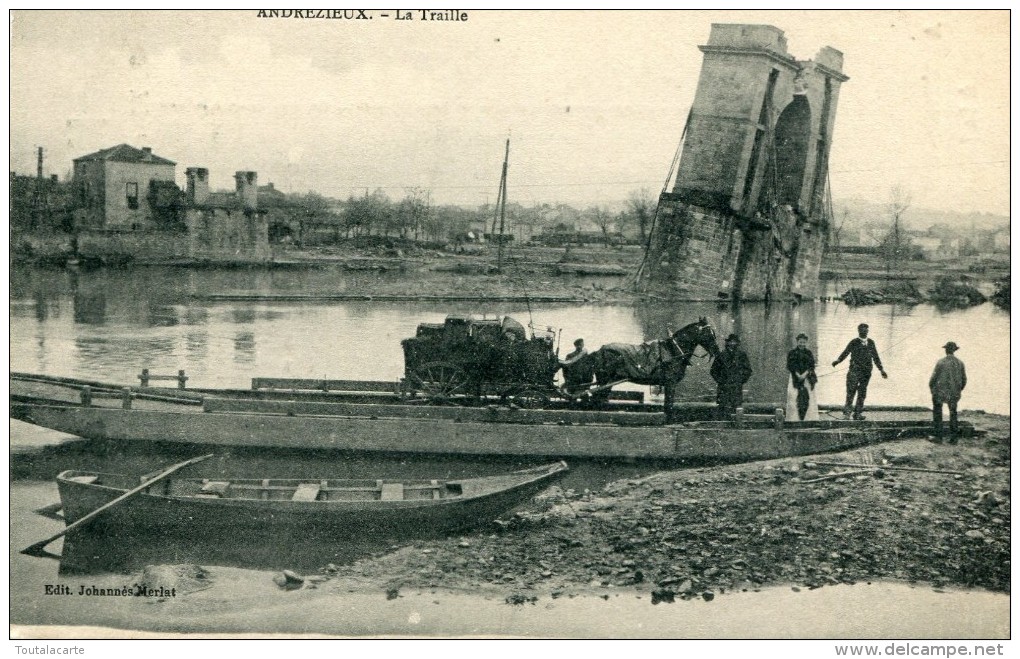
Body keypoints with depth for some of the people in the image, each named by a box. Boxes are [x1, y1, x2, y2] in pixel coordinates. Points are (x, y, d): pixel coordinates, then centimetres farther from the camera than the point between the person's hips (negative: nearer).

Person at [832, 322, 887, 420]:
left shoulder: (871, 343, 14)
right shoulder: (854, 343, 3)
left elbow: (876, 357, 20)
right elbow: (845, 353, -2)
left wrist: (881, 369, 17)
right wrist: (838, 360, -20)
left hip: (866, 371, 4)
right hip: (855, 370, -4)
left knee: (862, 393, 4)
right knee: (851, 391, -10)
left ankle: (858, 414, 8)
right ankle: (846, 412, -8)